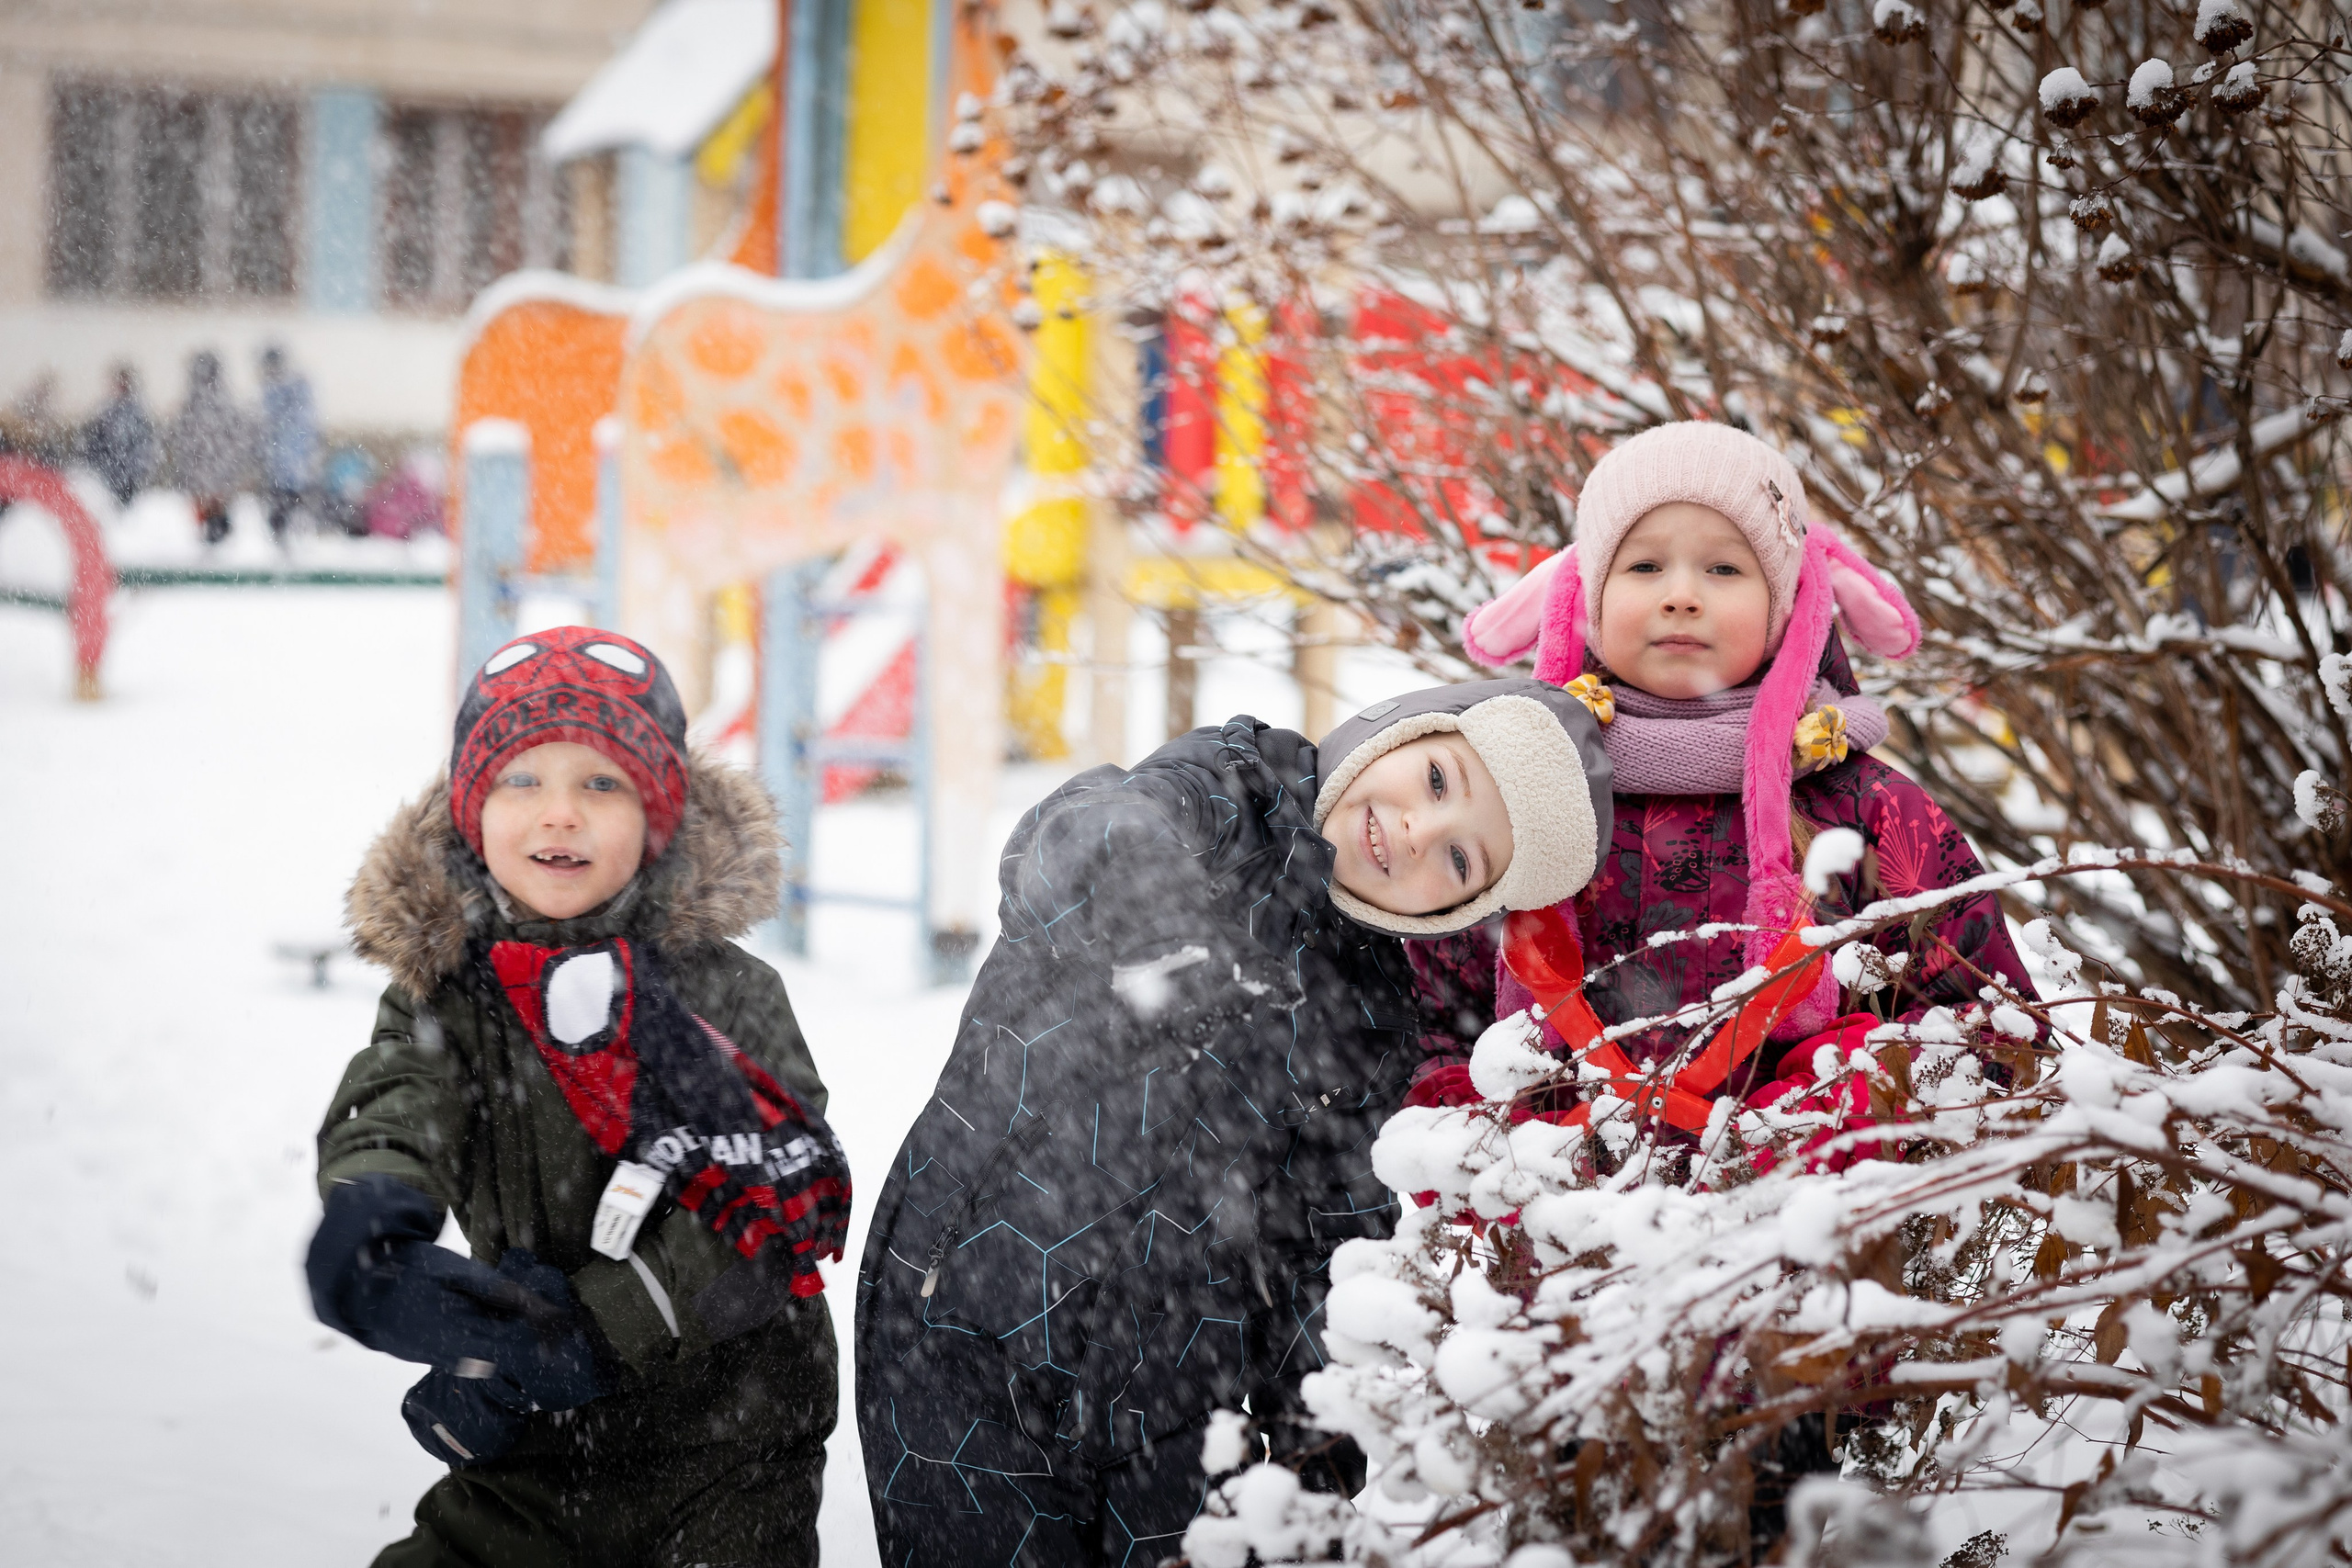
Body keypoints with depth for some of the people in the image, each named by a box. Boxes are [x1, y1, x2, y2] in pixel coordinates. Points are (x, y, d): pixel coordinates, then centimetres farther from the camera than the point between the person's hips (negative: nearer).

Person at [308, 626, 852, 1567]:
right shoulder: (441, 989, 1)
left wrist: (575, 1335, -24)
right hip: (526, 1465, 2)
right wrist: (369, 1213, -43)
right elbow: (391, 1113, -18)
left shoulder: (725, 993, -5)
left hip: (725, 1462, -2)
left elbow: (775, 1205, -15)